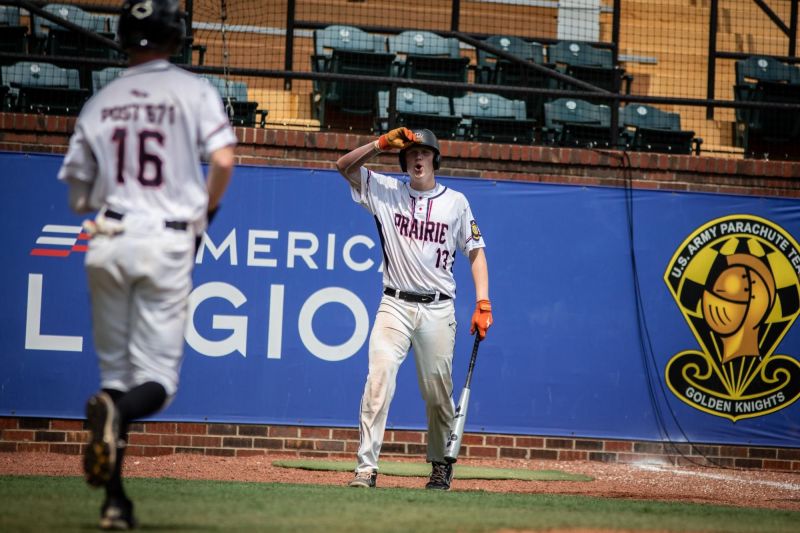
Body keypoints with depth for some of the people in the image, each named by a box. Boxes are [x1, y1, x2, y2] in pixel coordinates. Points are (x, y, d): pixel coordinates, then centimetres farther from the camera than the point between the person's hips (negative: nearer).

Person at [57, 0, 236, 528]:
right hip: (168, 243, -3)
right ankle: (115, 412, -33)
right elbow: (223, 158, -12)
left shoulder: (100, 102, 9)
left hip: (108, 243, 3)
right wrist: (205, 213, 4)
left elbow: (78, 195, 11)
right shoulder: (193, 91, 0)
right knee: (157, 379, 2)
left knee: (115, 371, 13)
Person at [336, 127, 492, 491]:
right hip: (395, 306, 0)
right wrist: (383, 143, -13)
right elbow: (344, 165, 0)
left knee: (438, 393, 4)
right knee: (379, 379, -17)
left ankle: (441, 465, 24)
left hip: (438, 309, 1)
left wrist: (483, 304, -2)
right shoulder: (385, 191, 7)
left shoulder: (455, 202, 7)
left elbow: (475, 252, 8)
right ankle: (366, 467, -19)